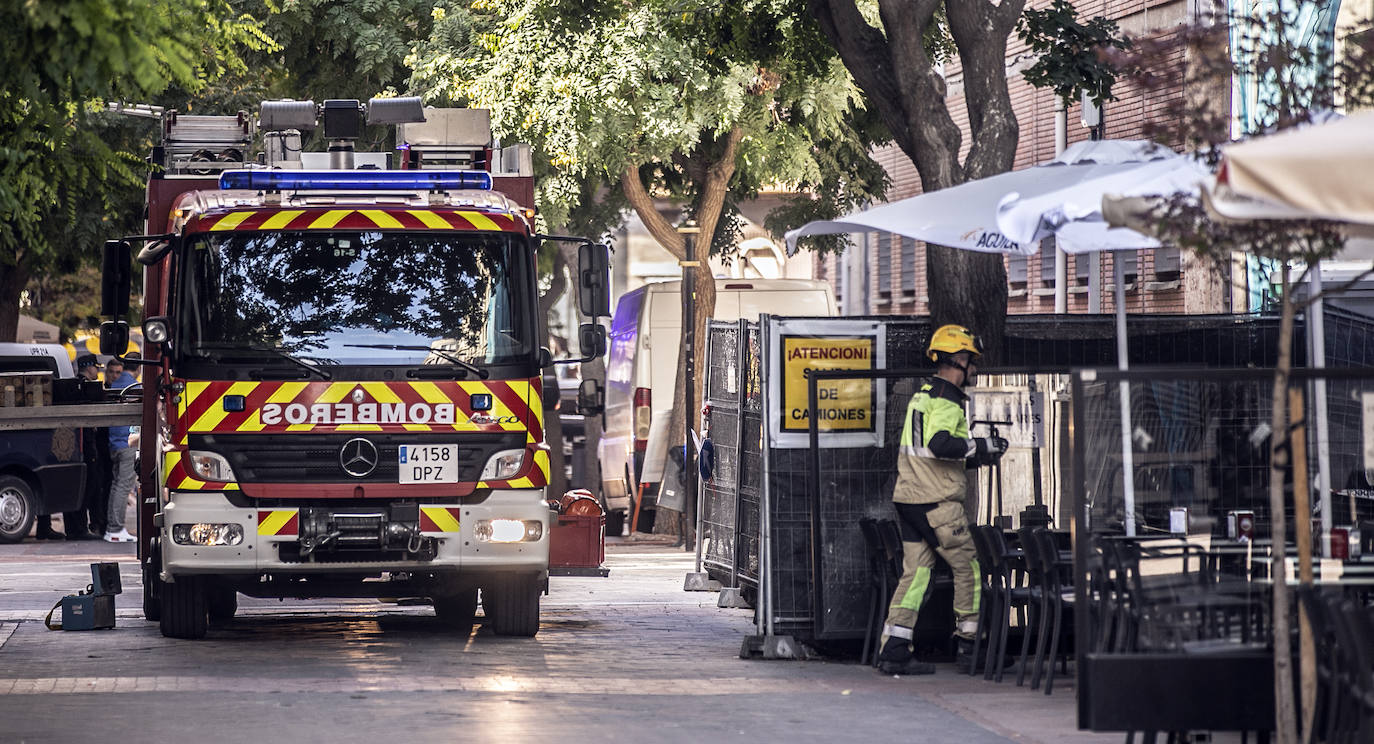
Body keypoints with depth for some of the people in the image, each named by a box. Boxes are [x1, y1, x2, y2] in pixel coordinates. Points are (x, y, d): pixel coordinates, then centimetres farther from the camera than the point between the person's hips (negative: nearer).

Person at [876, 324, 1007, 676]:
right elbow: (940, 444, -27)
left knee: (915, 573, 5)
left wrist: (976, 457, 22)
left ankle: (894, 650, -2)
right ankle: (970, 640, 12)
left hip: (908, 498, 9)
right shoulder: (947, 398, -11)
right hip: (937, 502, -9)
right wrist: (981, 447, -15)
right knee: (967, 568, 4)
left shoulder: (923, 394, 20)